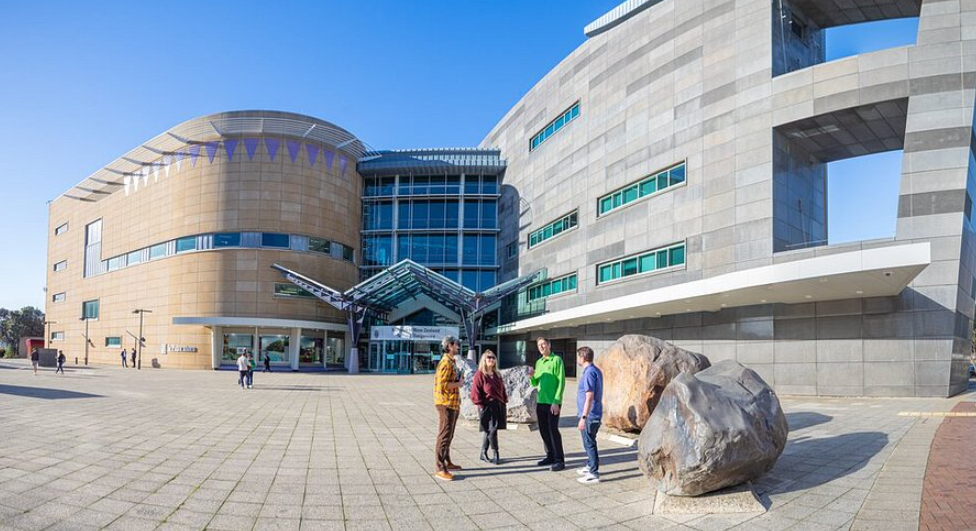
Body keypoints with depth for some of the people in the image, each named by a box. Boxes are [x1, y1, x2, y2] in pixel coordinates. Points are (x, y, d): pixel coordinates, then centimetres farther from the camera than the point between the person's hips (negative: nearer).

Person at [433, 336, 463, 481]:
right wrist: (458, 383, -13)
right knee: (444, 436, -8)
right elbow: (442, 385, -24)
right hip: (446, 405, -10)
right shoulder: (446, 363, -17)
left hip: (453, 404, 10)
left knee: (449, 436, 18)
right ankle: (440, 469, -5)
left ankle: (447, 462, 29)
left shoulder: (451, 362, 17)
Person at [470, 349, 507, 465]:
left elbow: (502, 391, 19)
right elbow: (475, 394, -10)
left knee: (489, 431, 12)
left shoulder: (497, 375, 15)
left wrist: (504, 405, 13)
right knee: (492, 430, -8)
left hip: (498, 406, 7)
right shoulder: (480, 375, -8)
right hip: (487, 407, -7)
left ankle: (483, 453, 22)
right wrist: (482, 406, -14)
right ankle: (495, 454, 2)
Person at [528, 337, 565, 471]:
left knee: (553, 431, -6)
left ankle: (560, 460, 0)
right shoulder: (538, 362, 13)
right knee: (544, 431, 10)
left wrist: (556, 402, -17)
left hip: (552, 403, -7)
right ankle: (550, 456, 21)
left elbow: (561, 382, -11)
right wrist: (531, 377, -6)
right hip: (540, 402, 7)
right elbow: (535, 384, 16)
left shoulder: (556, 360, -6)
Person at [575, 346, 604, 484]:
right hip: (595, 415, 10)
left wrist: (583, 417, -23)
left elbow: (589, 397, -24)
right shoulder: (596, 370, 11)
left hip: (589, 416, -10)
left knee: (589, 444, -2)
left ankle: (594, 474, 4)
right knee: (589, 442, 21)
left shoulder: (589, 373, -19)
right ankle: (590, 466, 34)